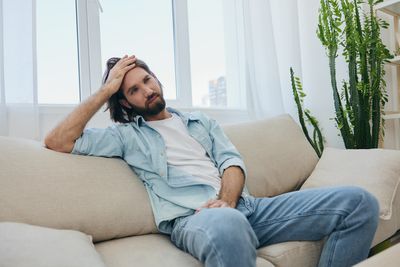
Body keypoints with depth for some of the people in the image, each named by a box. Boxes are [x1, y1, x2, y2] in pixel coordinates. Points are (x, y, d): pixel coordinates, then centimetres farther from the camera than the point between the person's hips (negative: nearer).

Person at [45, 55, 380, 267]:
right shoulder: (127, 135, 15)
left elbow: (232, 161, 11)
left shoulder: (201, 121, 25)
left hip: (242, 204, 6)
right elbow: (57, 141, 6)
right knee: (227, 226, -45)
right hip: (192, 218, -5)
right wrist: (106, 89, 7)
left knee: (359, 202, -8)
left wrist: (226, 201, -12)